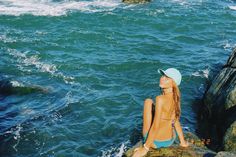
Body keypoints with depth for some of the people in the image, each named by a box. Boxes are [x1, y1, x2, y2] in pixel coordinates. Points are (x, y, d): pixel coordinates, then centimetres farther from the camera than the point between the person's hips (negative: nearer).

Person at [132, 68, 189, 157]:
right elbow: (176, 121, 8)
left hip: (156, 142, -7)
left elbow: (155, 126, -24)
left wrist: (145, 148, -16)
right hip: (170, 141, 7)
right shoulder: (175, 98, -3)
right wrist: (182, 141, 20)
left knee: (148, 102, 1)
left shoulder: (160, 99, -25)